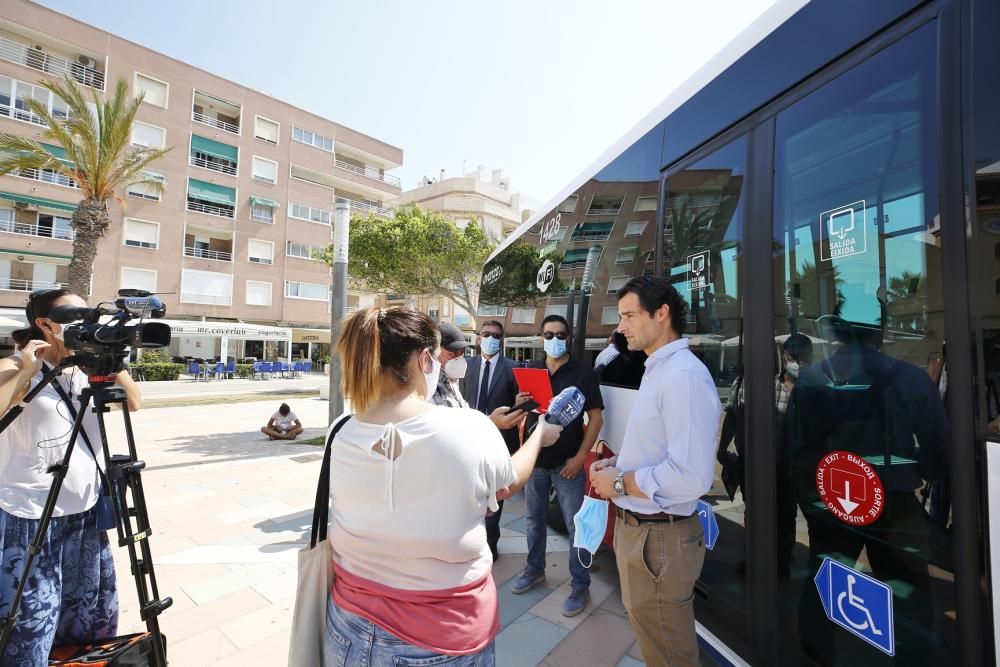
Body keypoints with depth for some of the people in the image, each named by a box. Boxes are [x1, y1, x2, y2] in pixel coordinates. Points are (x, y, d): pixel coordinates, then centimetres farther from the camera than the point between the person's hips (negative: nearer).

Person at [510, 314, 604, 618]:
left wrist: (580, 456, -13)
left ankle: (580, 586, 23)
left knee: (576, 526, 5)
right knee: (534, 519, 18)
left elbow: (596, 418, -7)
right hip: (534, 459, 4)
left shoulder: (584, 373, -6)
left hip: (567, 463, -4)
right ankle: (534, 569, 38)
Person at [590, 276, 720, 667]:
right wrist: (616, 465, 4)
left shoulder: (684, 375, -23)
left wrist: (618, 483, -19)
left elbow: (690, 477, -30)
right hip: (635, 526, 9)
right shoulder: (657, 369, 11)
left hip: (659, 537, -9)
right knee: (647, 631, 27)